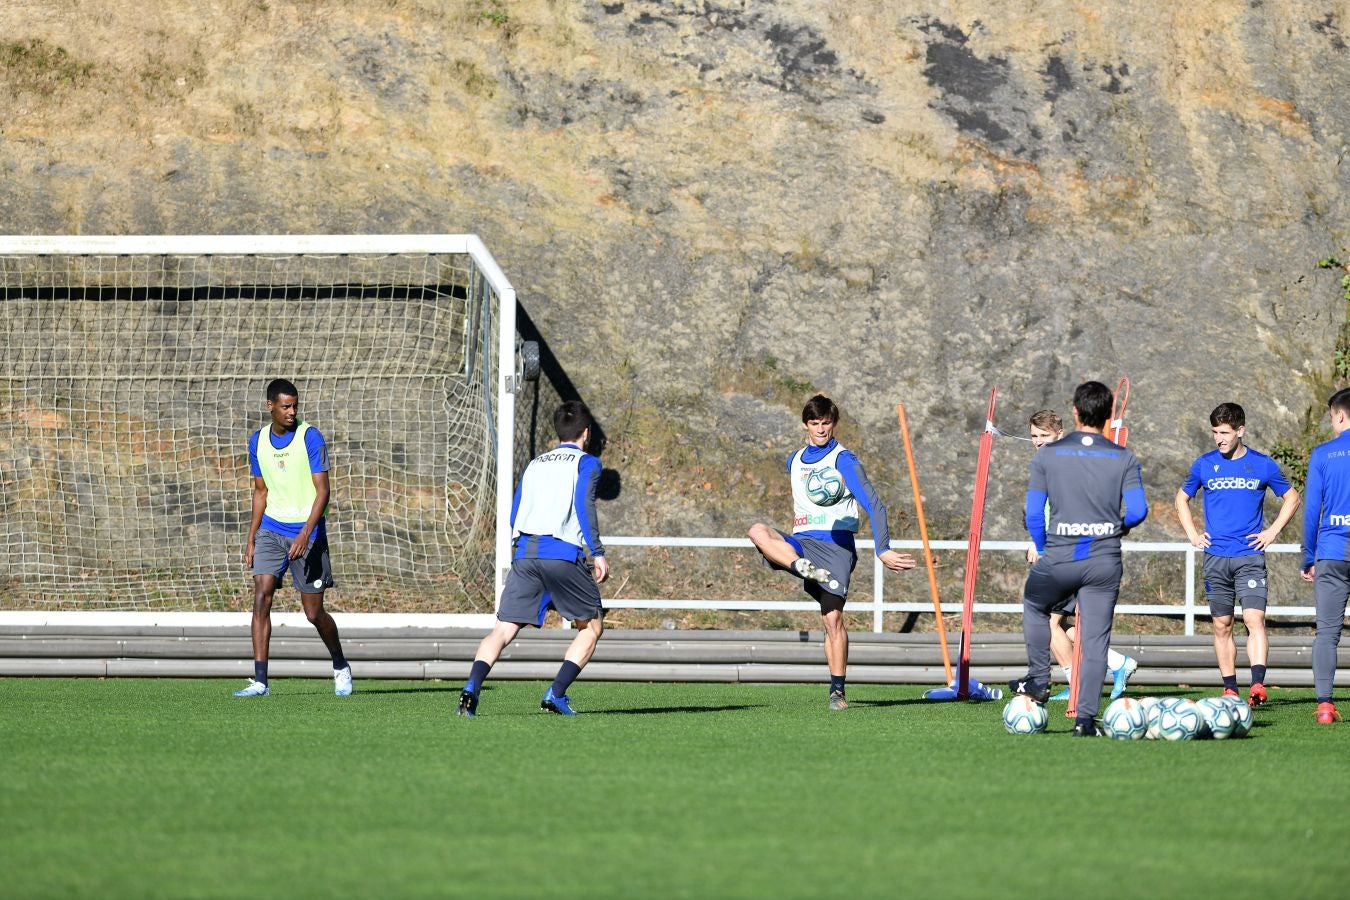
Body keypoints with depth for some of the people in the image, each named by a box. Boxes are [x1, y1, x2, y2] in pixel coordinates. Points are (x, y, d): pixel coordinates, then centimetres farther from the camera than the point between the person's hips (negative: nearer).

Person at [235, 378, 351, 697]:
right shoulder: (258, 441, 6)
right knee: (261, 598, -12)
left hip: (307, 531, -4)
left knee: (314, 613, 1)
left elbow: (322, 491, -12)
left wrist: (305, 534, -24)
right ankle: (260, 681, -13)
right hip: (271, 530, 4)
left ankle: (340, 667, 27)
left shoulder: (310, 437, -10)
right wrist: (251, 540, 12)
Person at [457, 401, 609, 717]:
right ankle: (556, 694, -3)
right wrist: (598, 553, -9)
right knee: (592, 626, 12)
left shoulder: (534, 464, 25)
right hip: (563, 554, -4)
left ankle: (472, 686, -26)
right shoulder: (586, 463, 8)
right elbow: (584, 506, -8)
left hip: (524, 552, 4)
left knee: (503, 629, -1)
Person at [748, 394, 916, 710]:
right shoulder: (794, 461, 15)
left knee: (833, 618, -14)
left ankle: (837, 691, -9)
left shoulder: (844, 460, -3)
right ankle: (806, 570, -41)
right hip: (800, 543, 5)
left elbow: (873, 504, -8)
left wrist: (883, 550, -17)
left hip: (836, 545, -5)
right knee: (758, 530, -26)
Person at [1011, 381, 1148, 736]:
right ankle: (1085, 717, -1)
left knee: (1034, 606, 28)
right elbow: (1138, 510, -4)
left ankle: (1039, 681, 27)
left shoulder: (1047, 455, -1)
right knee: (1095, 639, 4)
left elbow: (1033, 513, -1)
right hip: (1105, 560, 1)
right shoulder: (1124, 458, 1)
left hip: (1059, 557, -1)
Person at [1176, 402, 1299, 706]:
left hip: (1250, 555, -2)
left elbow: (1292, 498, 15)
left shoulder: (1263, 465, 2)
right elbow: (1182, 499, 22)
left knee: (1255, 619, -16)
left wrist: (1273, 531, 4)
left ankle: (1258, 685, -25)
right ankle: (1230, 690, 11)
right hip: (1216, 557, 2)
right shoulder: (1204, 465, 6)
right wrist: (1193, 534, 10)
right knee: (1222, 625, 5)